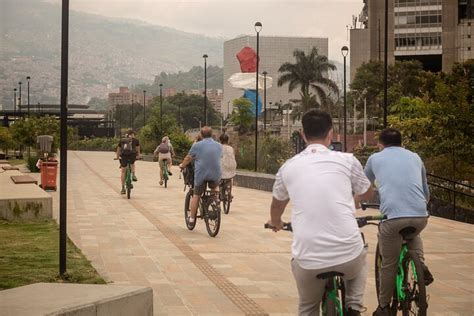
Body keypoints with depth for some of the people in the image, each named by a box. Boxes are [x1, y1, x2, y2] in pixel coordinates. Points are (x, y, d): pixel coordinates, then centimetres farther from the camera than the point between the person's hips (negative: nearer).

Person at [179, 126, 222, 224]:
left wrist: (182, 165, 27)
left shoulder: (197, 145, -2)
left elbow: (188, 158, 7)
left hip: (201, 174, -2)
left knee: (196, 195, 10)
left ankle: (192, 217, 13)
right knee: (215, 187, 35)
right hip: (216, 174, 3)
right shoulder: (219, 146, 10)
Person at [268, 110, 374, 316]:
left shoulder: (289, 167, 8)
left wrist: (276, 223, 51)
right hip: (348, 254, 0)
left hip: (308, 258, 0)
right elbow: (368, 194, 23)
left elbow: (277, 205, 28)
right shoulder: (347, 160, 3)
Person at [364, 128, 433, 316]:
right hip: (420, 216, 3)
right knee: (413, 235, 37)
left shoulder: (375, 159, 18)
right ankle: (421, 266, 15)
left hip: (392, 217, -2)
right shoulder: (415, 157, 23)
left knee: (389, 265, 14)